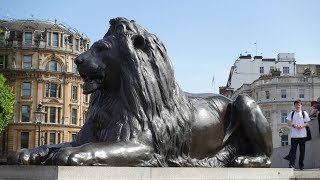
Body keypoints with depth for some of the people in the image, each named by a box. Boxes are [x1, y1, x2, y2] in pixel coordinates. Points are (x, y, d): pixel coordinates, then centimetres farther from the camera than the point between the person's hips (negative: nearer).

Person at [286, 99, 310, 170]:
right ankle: (291, 164, -15)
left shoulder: (304, 113, 5)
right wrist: (294, 125, -14)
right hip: (294, 135, -1)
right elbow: (289, 123, 5)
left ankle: (301, 165, 14)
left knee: (302, 150, 5)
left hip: (302, 134, 1)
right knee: (293, 149, -9)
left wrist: (302, 126, -15)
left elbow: (307, 123, 5)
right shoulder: (291, 113, 7)